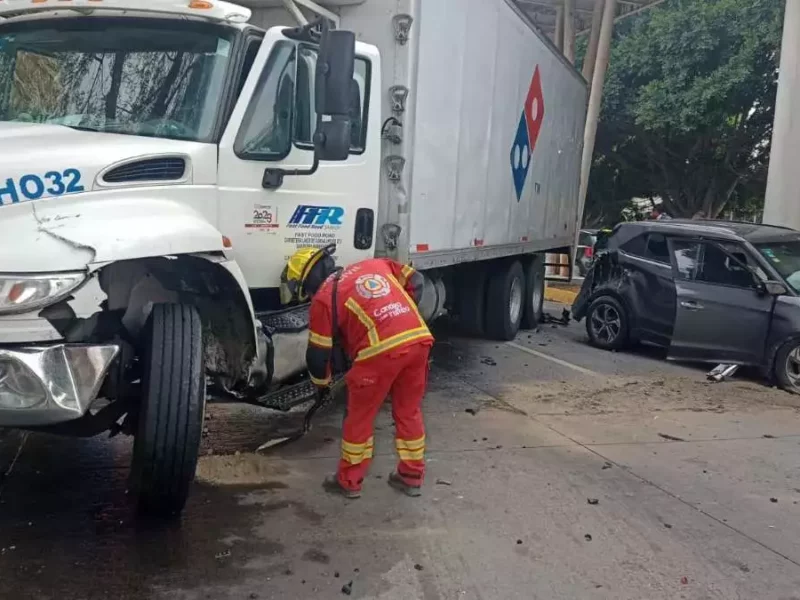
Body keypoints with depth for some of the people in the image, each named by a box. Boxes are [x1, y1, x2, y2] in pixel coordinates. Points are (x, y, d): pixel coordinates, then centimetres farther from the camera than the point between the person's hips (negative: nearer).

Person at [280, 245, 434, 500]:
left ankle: (349, 481, 27)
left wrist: (322, 382, 30)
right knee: (409, 412, 22)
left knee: (359, 417, 14)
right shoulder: (374, 265, 24)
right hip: (420, 338, 6)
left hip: (382, 350, -6)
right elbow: (416, 282, 23)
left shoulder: (324, 297, 9)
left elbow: (318, 353, 11)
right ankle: (412, 476, 33)